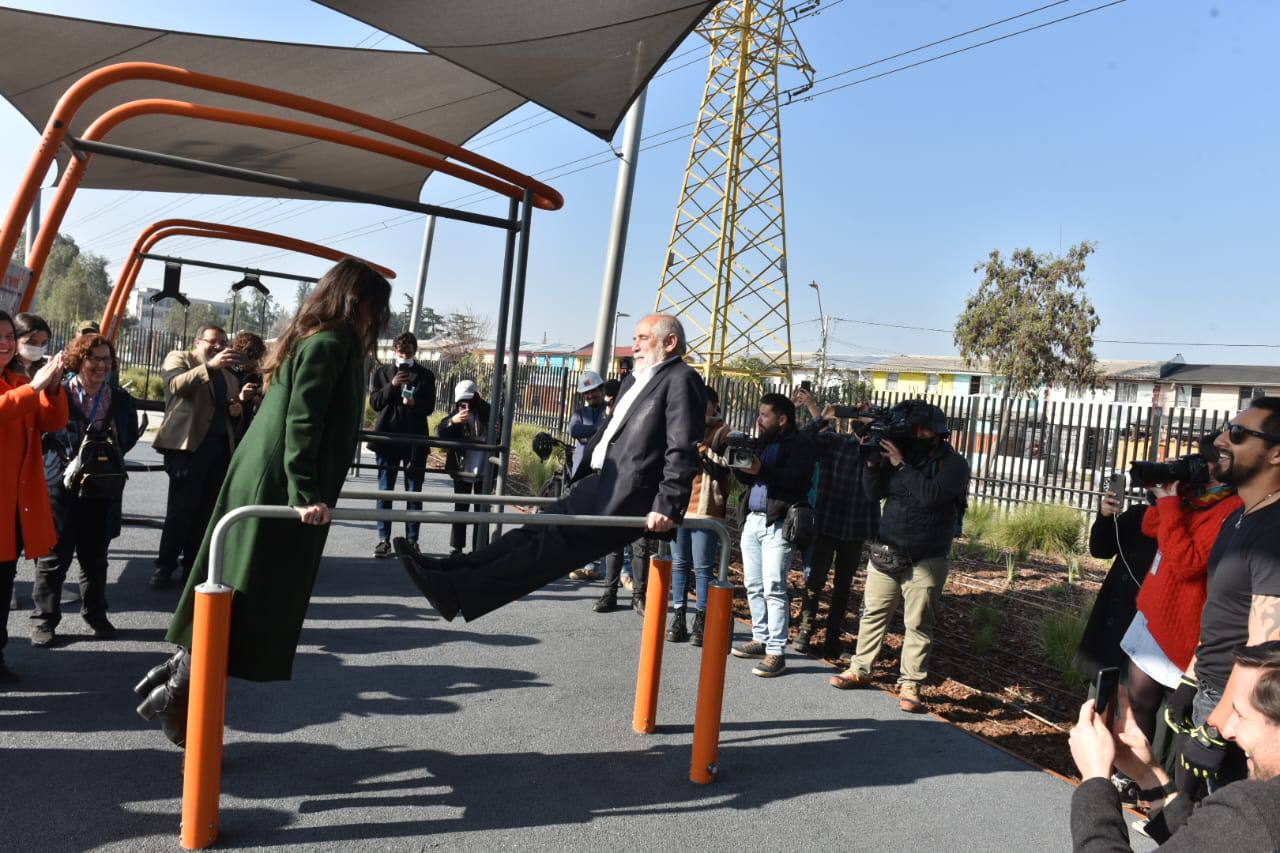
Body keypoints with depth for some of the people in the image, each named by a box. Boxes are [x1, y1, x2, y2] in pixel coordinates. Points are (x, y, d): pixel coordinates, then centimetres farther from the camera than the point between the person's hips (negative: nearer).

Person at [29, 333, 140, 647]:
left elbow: (130, 437, 17)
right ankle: (44, 619, 17)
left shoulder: (121, 399, 6)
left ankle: (95, 614, 28)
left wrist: (111, 455, 1)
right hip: (62, 488, -4)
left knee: (95, 558, 14)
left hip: (104, 490, 4)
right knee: (54, 558, 5)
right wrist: (67, 463, -11)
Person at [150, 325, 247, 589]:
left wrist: (237, 409, 8)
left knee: (205, 511, 5)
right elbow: (177, 384, -16)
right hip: (188, 445, -5)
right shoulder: (178, 358, 7)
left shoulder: (228, 376, 24)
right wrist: (210, 366, -28)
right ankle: (165, 566, 5)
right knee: (181, 510, -5)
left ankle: (193, 566, 12)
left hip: (220, 447, 6)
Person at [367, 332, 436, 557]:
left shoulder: (426, 375, 6)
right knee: (384, 490, 2)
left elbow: (429, 407, 1)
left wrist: (415, 403, -20)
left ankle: (412, 540, 6)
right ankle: (383, 539, 7)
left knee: (414, 492, 1)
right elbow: (374, 402, 1)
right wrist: (392, 385, -13)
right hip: (387, 437, 1)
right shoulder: (382, 373, 10)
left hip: (415, 439, -1)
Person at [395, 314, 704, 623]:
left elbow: (683, 450, -15)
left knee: (551, 547, -13)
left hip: (626, 499, -9)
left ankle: (457, 592, -18)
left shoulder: (682, 380, -7)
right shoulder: (634, 380, 22)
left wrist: (667, 508, -20)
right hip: (599, 484, 9)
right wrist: (577, 482, 22)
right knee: (536, 532, 0)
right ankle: (454, 571, -3)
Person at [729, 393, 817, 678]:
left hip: (777, 523, -8)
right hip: (752, 520, 8)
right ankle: (761, 639, 23)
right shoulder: (762, 442, 19)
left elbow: (796, 479, -20)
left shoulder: (801, 444, -5)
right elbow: (747, 479, 18)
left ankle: (776, 651, -5)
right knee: (753, 585, 11)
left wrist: (761, 469, -28)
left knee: (774, 588, -9)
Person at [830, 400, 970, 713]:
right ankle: (860, 669, 25)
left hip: (926, 562, -4)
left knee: (918, 624, 0)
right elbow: (875, 493, 3)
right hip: (885, 554, 5)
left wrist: (901, 464, -22)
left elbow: (931, 494, -24)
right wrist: (873, 462, -12)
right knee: (872, 613, 12)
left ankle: (909, 685, 8)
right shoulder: (900, 451, 6)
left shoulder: (953, 464, -7)